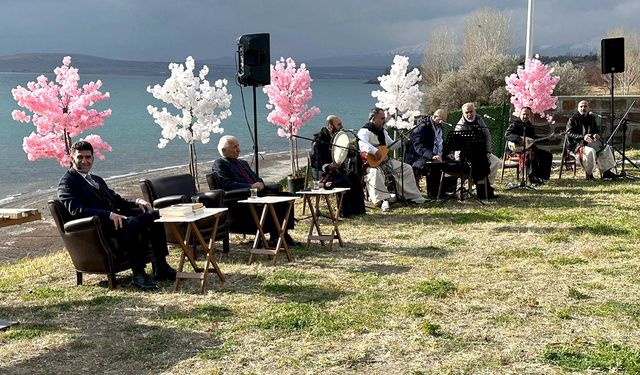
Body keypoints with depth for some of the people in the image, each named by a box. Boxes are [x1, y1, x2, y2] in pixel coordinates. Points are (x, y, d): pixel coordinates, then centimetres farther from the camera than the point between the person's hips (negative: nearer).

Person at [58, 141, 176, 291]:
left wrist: (136, 202, 5)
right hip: (98, 228, -8)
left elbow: (118, 201, 28)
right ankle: (138, 273, -30)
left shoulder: (97, 179, 28)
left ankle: (160, 267, -8)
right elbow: (76, 210, -16)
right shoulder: (67, 183, 0)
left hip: (115, 219, 9)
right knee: (131, 222, -35)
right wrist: (109, 215, -28)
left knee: (155, 215, -9)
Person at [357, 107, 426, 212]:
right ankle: (383, 200, -38)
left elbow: (391, 146, 24)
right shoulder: (365, 131, -13)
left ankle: (414, 197, 11)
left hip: (384, 160, 9)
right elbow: (363, 144, -35)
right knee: (375, 173, -41)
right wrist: (375, 151, -46)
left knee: (406, 168, 4)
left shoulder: (382, 131, 16)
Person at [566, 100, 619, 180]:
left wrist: (597, 135, -7)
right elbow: (570, 134, -12)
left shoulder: (591, 118, 19)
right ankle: (588, 174, -21)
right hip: (578, 144, -6)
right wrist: (583, 137, -28)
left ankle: (606, 171, -14)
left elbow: (597, 130, 21)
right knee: (590, 151, -36)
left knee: (606, 148, -17)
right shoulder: (573, 119, 0)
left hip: (591, 142, 6)